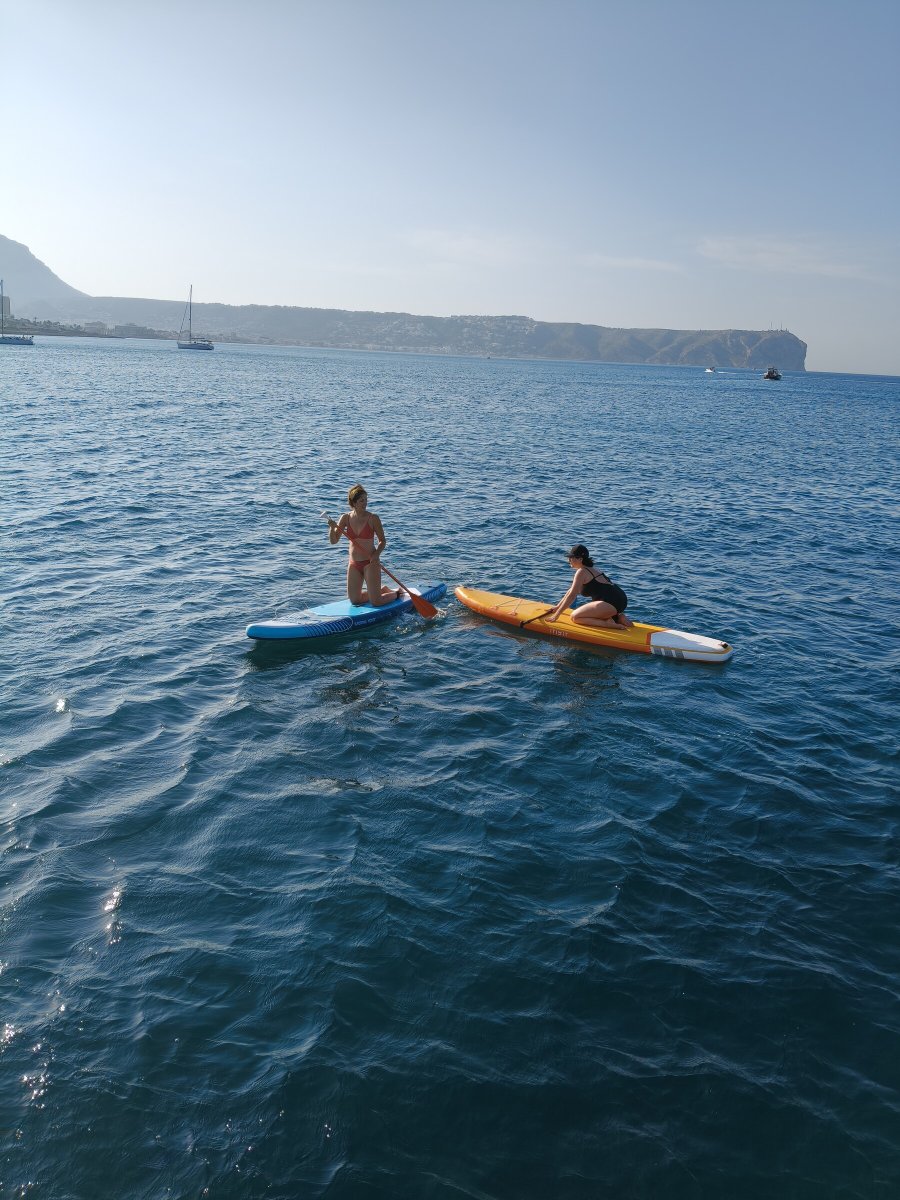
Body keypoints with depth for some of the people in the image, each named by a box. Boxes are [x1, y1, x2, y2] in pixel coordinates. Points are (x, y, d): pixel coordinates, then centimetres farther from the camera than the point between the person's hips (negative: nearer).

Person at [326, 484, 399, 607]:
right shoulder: (345, 518, -2)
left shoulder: (373, 519, -11)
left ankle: (396, 593, 24)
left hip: (370, 563, -4)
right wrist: (333, 528, -22)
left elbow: (382, 541, -3)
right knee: (354, 600, 12)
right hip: (354, 564, 5)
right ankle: (382, 590, 34)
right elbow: (333, 541, -3)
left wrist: (376, 554, -20)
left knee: (376, 602, -5)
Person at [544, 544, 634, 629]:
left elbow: (571, 595, -7)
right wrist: (557, 607, 32)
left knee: (575, 616, -4)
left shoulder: (581, 572, -6)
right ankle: (617, 618, 12)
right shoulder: (590, 569, 23)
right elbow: (571, 591, 29)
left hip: (612, 603, -10)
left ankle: (608, 623, -14)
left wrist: (556, 615, -2)